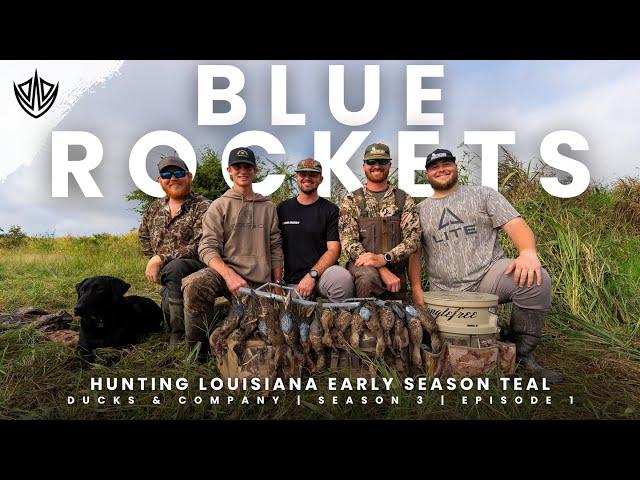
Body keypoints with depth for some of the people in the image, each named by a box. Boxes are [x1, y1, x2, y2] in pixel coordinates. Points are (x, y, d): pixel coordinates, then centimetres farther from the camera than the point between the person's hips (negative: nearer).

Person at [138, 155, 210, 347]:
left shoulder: (203, 207, -8)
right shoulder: (153, 210, 13)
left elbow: (199, 247, -18)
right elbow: (144, 237, 30)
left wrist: (160, 259, -20)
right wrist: (153, 262, 13)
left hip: (198, 266, -7)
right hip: (166, 275, 7)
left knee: (174, 268, -35)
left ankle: (179, 333, -25)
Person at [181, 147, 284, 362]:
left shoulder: (268, 207, 15)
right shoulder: (219, 206, 6)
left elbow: (275, 248, 15)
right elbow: (208, 248, -5)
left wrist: (277, 284, 8)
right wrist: (229, 275, -22)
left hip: (259, 282, 2)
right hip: (225, 270, -2)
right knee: (193, 285, -34)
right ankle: (200, 344, -14)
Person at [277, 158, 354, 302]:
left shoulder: (330, 210, 5)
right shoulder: (282, 209, 11)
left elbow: (334, 249, -4)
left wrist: (312, 275, -17)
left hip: (322, 272, 0)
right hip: (291, 281, 1)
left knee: (343, 278, -31)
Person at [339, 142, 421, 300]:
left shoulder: (404, 200, 6)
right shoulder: (351, 201, 3)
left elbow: (413, 239, -5)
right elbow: (348, 241, -8)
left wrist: (383, 259, -23)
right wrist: (383, 270, -20)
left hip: (396, 274, 2)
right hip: (361, 265, -2)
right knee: (368, 275, -32)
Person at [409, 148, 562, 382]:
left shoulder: (483, 194, 9)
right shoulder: (420, 210, 14)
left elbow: (515, 224, -3)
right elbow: (414, 252, 11)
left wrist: (528, 252, -24)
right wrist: (416, 289, -1)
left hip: (488, 274, -1)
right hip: (446, 293, 2)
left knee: (535, 279, -30)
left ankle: (522, 352, -8)